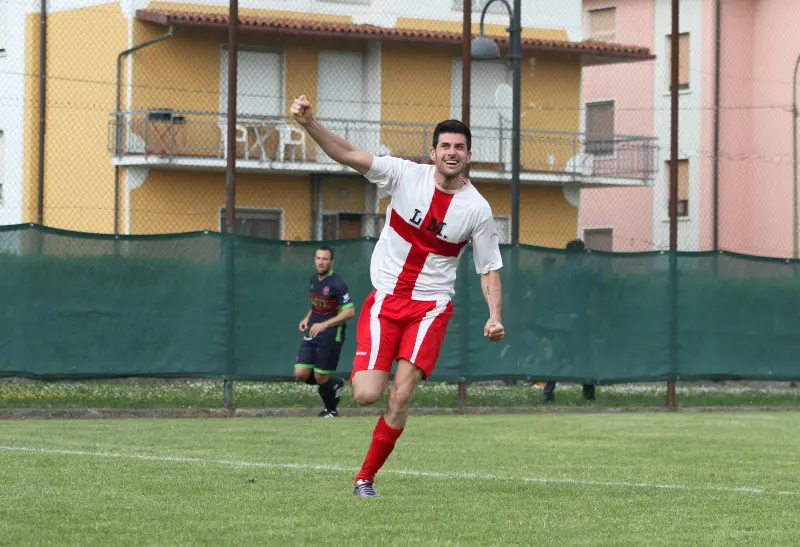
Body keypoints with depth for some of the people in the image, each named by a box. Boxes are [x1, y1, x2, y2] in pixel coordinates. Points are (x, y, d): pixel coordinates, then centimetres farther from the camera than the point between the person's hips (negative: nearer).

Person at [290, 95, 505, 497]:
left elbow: (489, 269, 3)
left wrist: (494, 316, -12)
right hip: (384, 299, 0)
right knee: (366, 396, -13)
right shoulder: (406, 175, -5)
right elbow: (349, 155, -13)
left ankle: (366, 478, 4)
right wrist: (309, 123, -28)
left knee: (400, 398, -14)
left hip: (430, 306, 0)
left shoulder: (477, 209, -4)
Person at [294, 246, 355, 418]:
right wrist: (307, 318, 8)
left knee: (320, 377, -1)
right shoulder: (314, 279, 8)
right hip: (312, 332, 7)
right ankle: (335, 384, 24)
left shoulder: (337, 284, -16)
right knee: (301, 374, -2)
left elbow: (350, 312, -21)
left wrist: (324, 324, -27)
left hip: (331, 334, -7)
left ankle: (331, 410, 25)